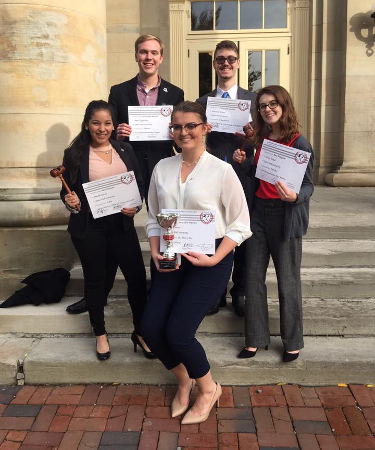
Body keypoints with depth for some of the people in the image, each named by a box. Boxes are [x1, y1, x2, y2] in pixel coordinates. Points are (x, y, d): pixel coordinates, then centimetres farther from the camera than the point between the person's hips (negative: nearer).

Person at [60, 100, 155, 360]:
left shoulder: (126, 150, 6)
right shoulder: (74, 154, -2)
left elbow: (140, 184, 8)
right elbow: (67, 191, 2)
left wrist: (136, 206, -10)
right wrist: (71, 202, -20)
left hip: (121, 225, 2)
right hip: (89, 228, -2)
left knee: (138, 277, 0)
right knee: (95, 280, 11)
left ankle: (140, 332, 20)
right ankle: (101, 335, 30)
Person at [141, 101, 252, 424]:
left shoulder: (222, 171, -7)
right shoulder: (162, 168, 6)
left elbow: (240, 224, -4)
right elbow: (153, 217, 12)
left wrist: (215, 259, -16)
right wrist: (156, 252, -3)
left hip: (211, 260, -5)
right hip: (172, 260, 5)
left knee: (177, 333, -11)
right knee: (151, 329, -3)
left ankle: (208, 388, 22)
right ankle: (184, 380, 30)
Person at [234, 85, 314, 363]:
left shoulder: (299, 143, -11)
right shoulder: (261, 139, 8)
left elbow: (309, 186, -11)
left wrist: (294, 196, -31)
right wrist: (244, 162, 0)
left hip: (286, 217, -6)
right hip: (259, 213, 6)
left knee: (287, 280, 4)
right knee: (254, 276, 8)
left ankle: (293, 342, 22)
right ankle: (256, 338, 21)